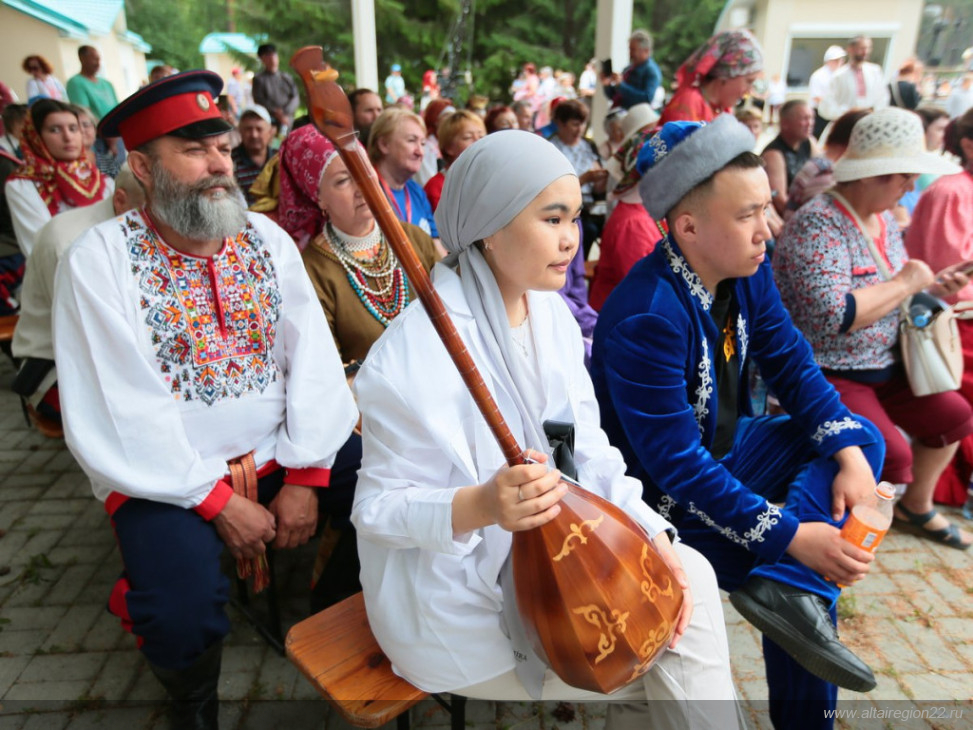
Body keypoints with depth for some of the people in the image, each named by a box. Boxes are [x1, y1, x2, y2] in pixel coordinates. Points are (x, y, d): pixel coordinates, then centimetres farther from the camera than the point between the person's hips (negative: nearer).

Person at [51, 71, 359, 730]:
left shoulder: (267, 239, 4)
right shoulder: (99, 260, -7)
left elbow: (312, 358, -3)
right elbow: (121, 409, -13)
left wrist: (305, 475, -12)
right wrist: (218, 501, -16)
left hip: (283, 454, 4)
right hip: (169, 478, -3)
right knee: (186, 613, -24)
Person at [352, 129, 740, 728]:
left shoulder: (551, 314, -1)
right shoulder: (418, 352, -26)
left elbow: (588, 451, 2)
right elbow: (381, 507, -19)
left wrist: (652, 535, -10)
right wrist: (481, 505, -37)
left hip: (545, 555, 7)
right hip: (460, 603, -6)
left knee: (691, 576, -5)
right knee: (660, 673, -5)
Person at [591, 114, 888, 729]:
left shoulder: (748, 269, -5)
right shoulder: (646, 320, -31)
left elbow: (793, 367, 1)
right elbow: (678, 465, -30)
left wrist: (850, 454, -13)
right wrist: (792, 537, -28)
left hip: (725, 452, 9)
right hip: (668, 500, -9)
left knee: (861, 438, 2)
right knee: (824, 564, -14)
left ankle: (788, 588, -14)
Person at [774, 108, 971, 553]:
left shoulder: (884, 219, 8)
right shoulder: (817, 224, -22)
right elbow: (831, 315, -34)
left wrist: (929, 286, 1)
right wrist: (905, 283, -21)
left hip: (883, 366, 10)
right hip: (826, 376, -9)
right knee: (892, 457, -21)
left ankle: (916, 507, 35)